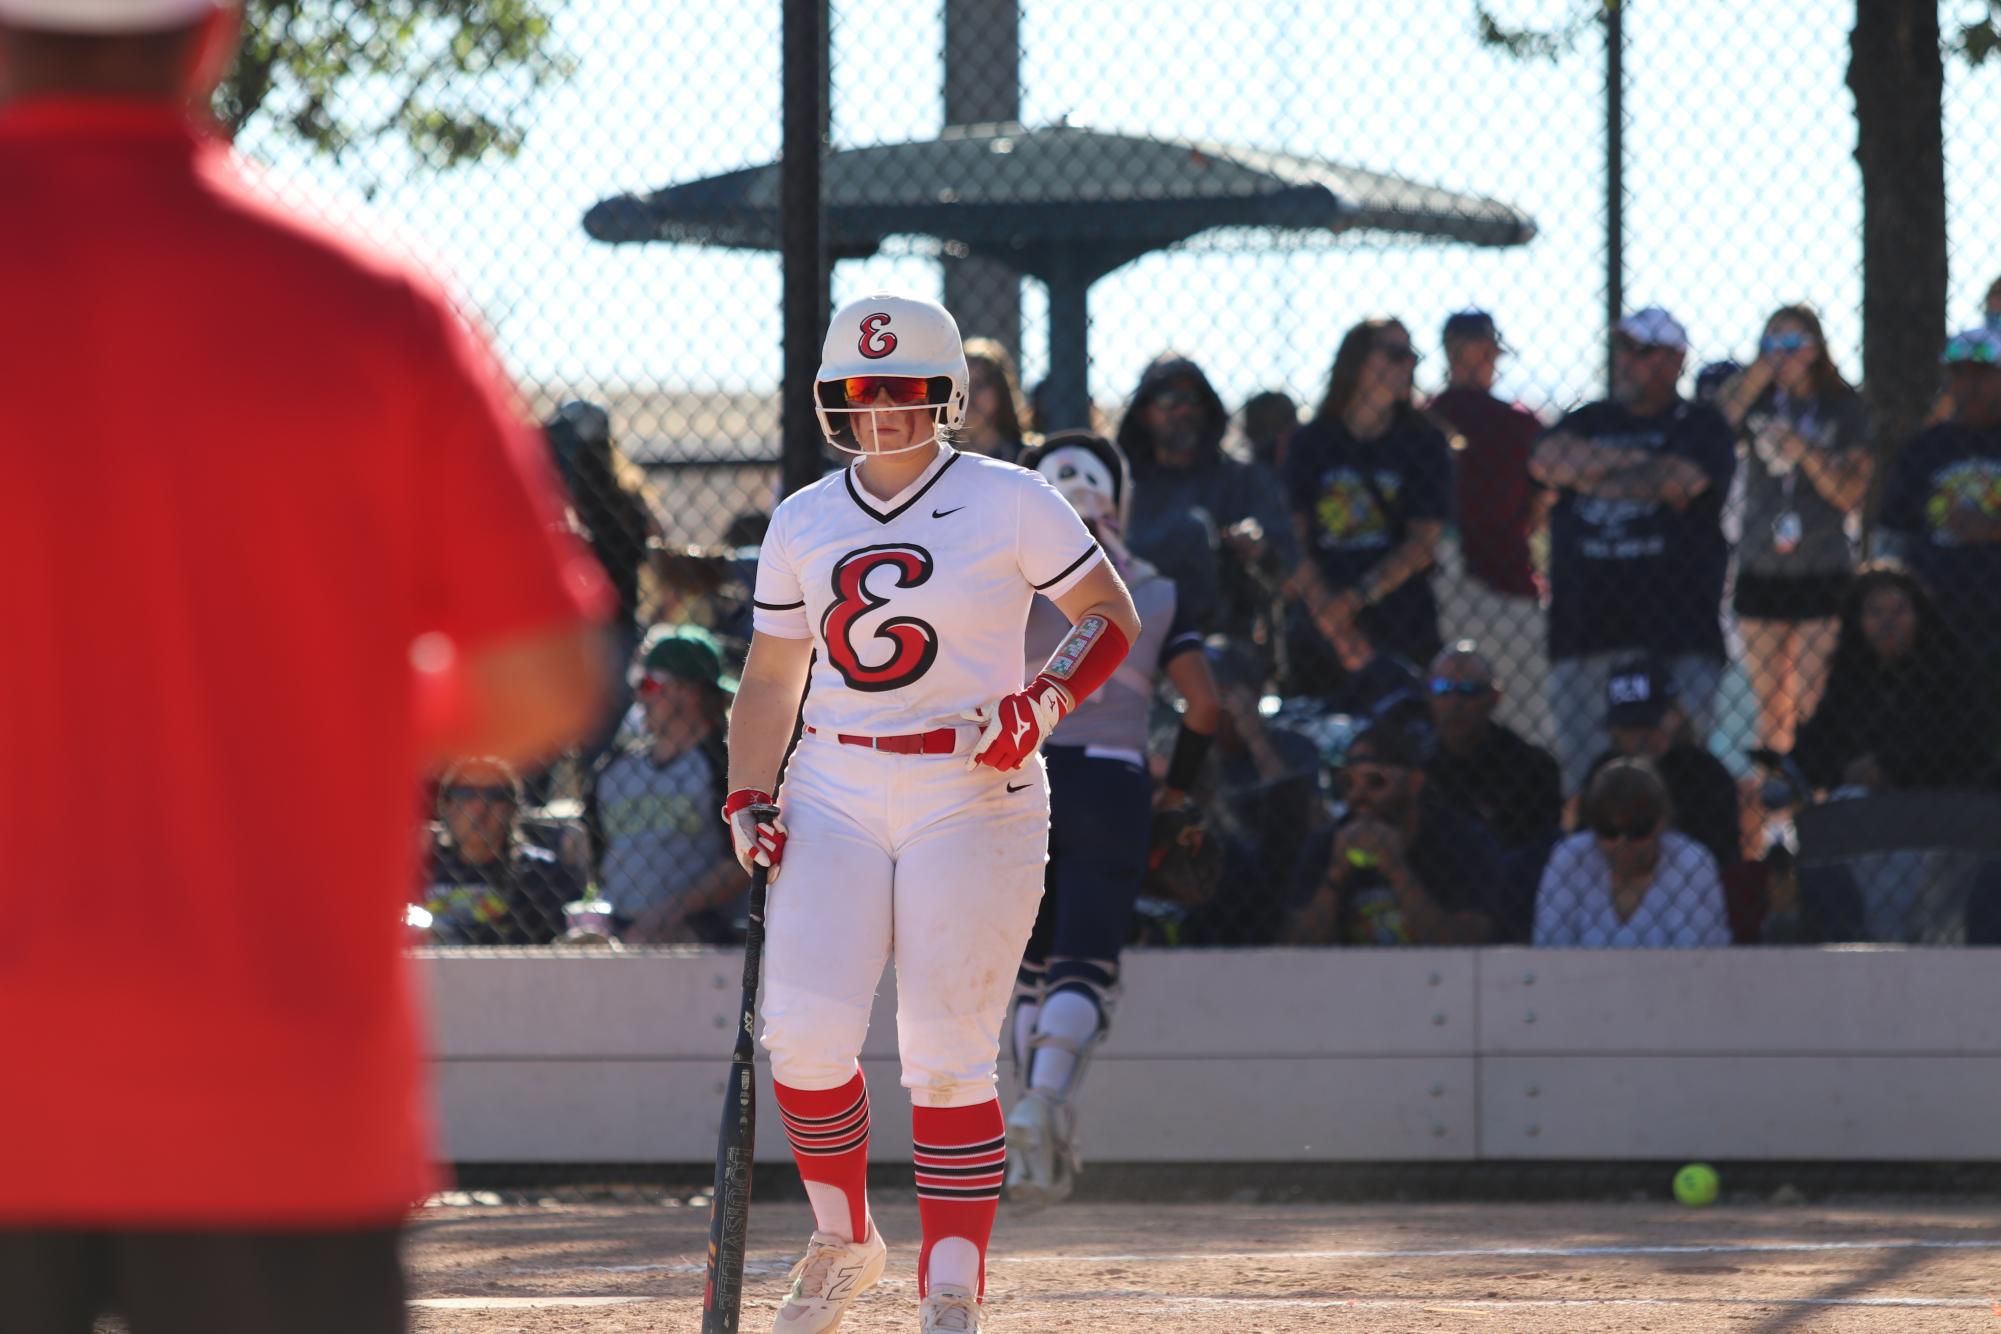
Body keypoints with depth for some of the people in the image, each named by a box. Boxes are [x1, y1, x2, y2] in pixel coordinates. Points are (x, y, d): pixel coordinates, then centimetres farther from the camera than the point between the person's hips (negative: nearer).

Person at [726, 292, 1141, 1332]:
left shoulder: (1010, 503, -3)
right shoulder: (803, 524, 9)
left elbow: (1112, 616, 1)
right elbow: (771, 674, 17)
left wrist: (1044, 703, -16)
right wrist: (747, 799, 5)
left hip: (973, 801, -3)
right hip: (834, 795, 3)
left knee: (948, 1059, -6)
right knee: (805, 1034, -11)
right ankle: (842, 1242, 13)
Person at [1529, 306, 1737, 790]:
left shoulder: (1702, 426, 8)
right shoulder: (1588, 421, 20)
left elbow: (1680, 479, -11)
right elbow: (1546, 460, 2)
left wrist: (1591, 474, 1)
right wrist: (1636, 463, -5)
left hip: (1676, 626, -4)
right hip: (1585, 620, 4)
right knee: (1578, 763, 3)